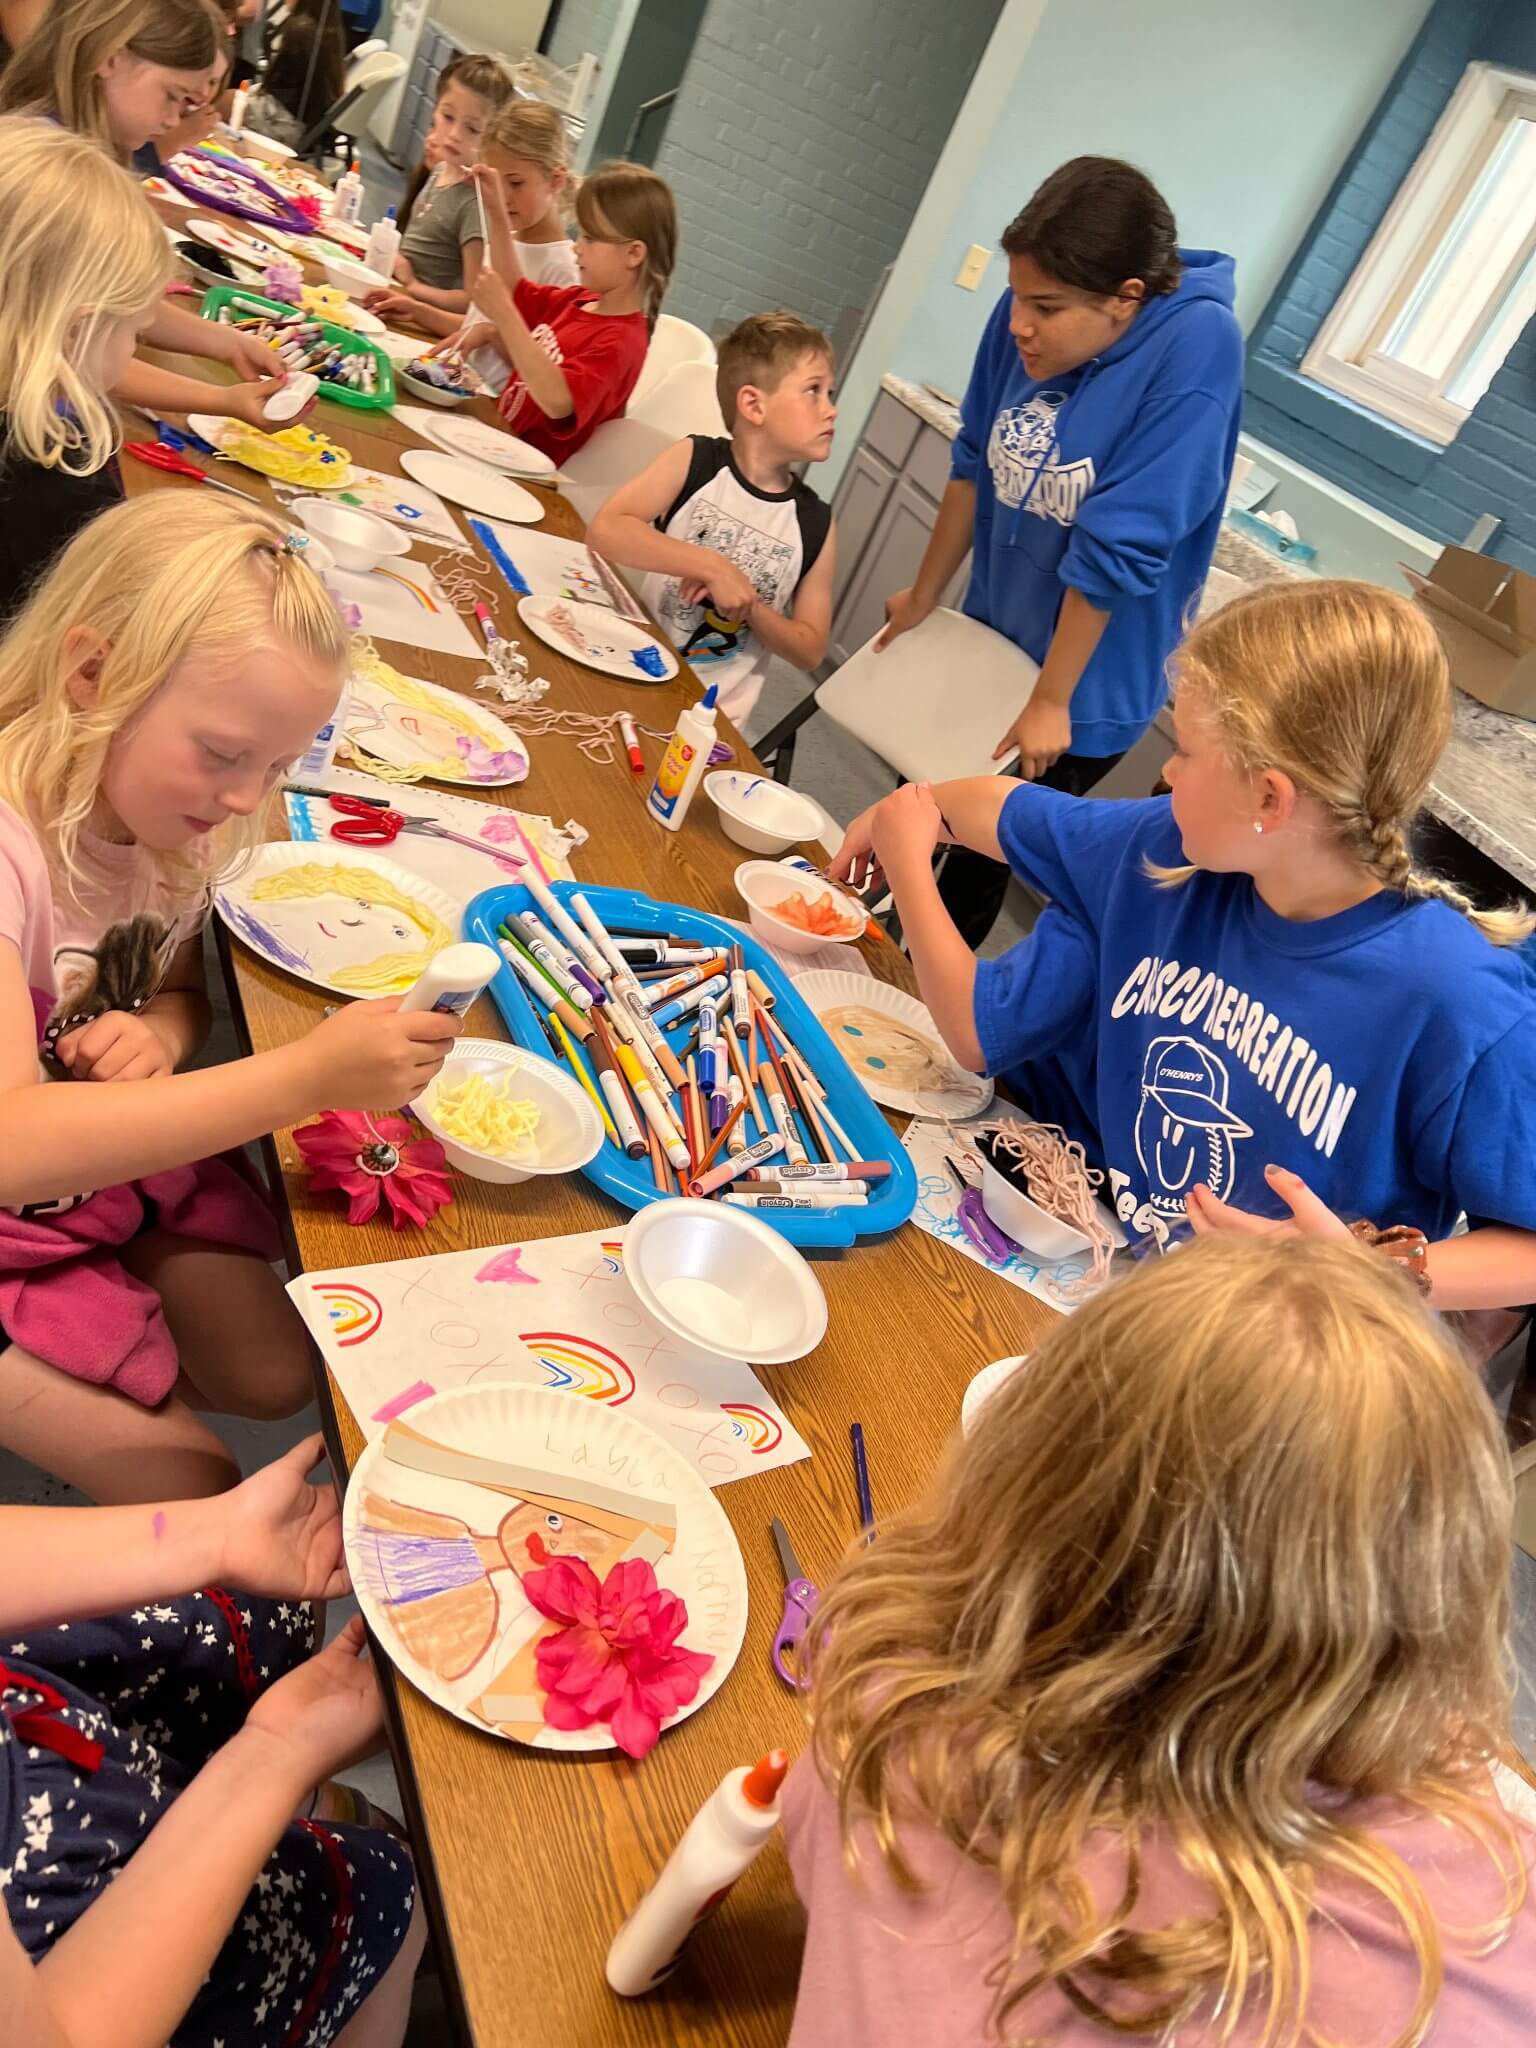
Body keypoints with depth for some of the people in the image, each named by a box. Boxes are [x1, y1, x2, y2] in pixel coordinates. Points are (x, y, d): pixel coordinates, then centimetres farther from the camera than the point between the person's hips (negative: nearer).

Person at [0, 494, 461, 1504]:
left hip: (128, 1161, 7)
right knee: (199, 1493, -3)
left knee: (280, 1378, 3)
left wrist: (165, 1030, -19)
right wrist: (306, 1075, -47)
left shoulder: (174, 819, -9)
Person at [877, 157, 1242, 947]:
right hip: (989, 636, 6)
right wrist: (923, 596, 12)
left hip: (1085, 678, -6)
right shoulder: (1027, 317, -11)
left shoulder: (1197, 345, -27)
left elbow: (1116, 548, -26)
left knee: (985, 853, 10)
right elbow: (975, 461, 4)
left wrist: (1051, 701, -21)